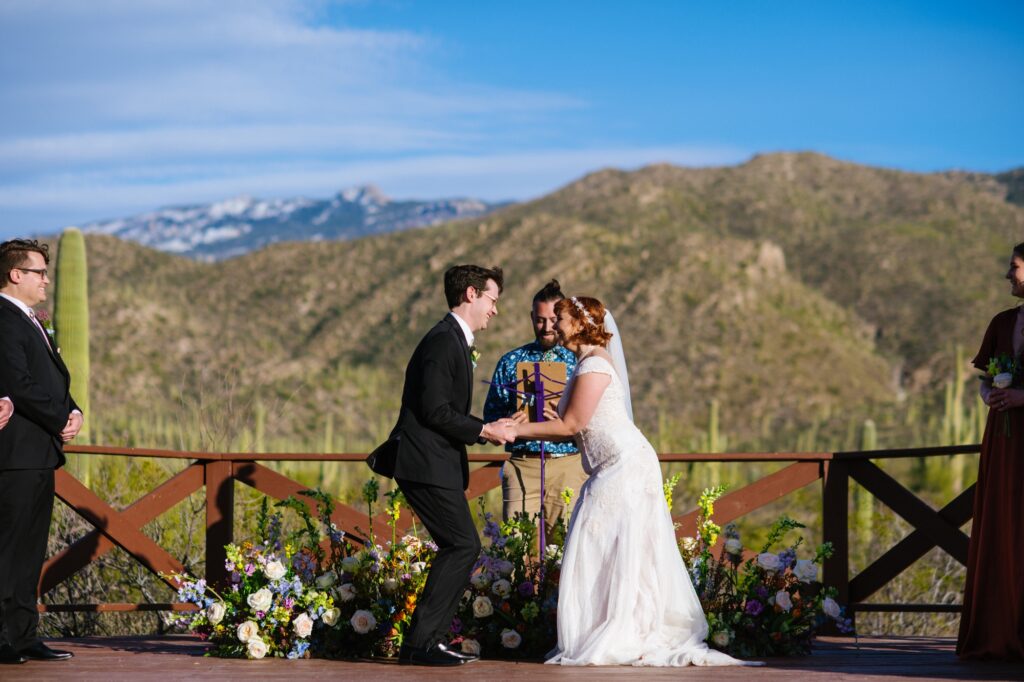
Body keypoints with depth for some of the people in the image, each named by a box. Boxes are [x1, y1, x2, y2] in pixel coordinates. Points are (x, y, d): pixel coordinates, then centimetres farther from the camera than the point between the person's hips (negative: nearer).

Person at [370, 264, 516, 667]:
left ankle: (427, 640, 12)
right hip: (426, 463, -11)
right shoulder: (443, 341, -14)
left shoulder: (455, 341, 19)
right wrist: (484, 431, -12)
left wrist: (489, 429, 13)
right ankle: (420, 644, -11)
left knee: (459, 549, 10)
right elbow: (435, 411, -20)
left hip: (437, 463, 11)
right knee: (463, 546, -12)